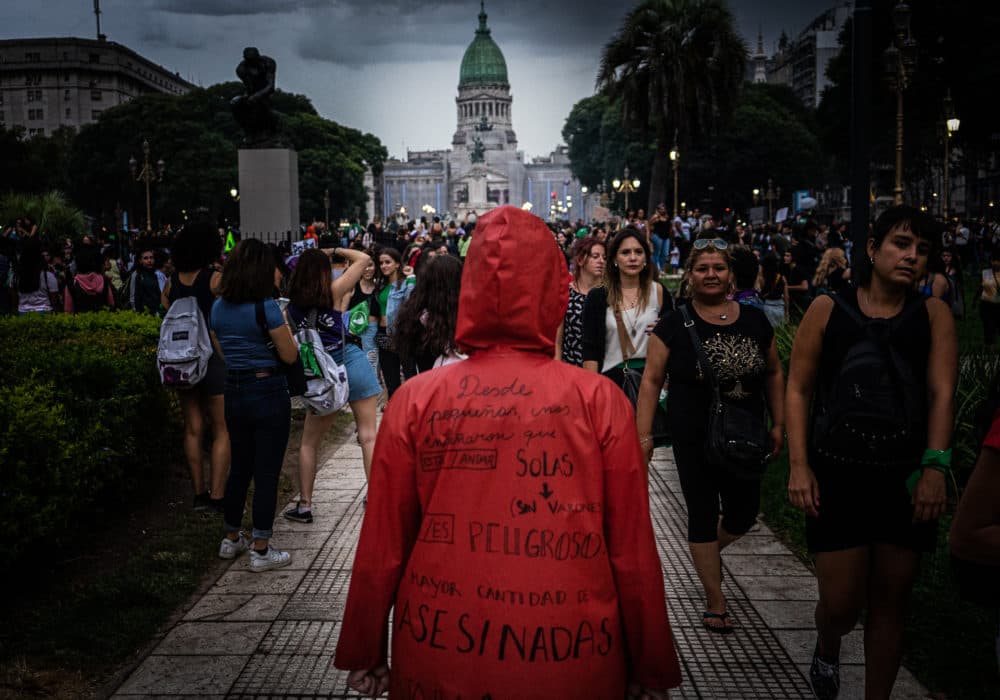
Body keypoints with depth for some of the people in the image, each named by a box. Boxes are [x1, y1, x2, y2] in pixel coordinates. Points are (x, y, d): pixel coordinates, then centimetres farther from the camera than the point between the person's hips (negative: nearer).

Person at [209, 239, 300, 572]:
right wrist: (284, 326, 4)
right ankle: (261, 550, 7)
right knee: (267, 472, 2)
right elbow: (290, 355, -11)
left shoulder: (219, 308, 4)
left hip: (234, 391, 7)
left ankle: (231, 539, 31)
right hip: (268, 392, -7)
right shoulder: (266, 307, -17)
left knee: (239, 467, 19)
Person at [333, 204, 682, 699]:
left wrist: (365, 654, 10)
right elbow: (634, 552, -6)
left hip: (439, 659, 1)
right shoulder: (600, 402, -10)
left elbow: (381, 547, -3)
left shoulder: (415, 400, -8)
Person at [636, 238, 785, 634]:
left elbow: (774, 373, 11)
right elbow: (651, 380, -6)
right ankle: (715, 601, 18)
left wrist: (779, 424, 8)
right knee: (703, 515, 5)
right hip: (694, 440, -3)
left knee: (744, 514, 10)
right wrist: (644, 434, -10)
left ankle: (706, 555, 43)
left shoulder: (755, 321, 2)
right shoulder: (675, 326, -7)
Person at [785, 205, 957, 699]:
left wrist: (935, 468, -16)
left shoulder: (934, 315, 3)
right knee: (842, 602, -1)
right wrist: (799, 466, -6)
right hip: (837, 474, -1)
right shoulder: (828, 309, 0)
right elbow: (798, 390, 1)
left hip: (906, 478, 2)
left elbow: (942, 394, -5)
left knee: (890, 601, 11)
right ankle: (826, 647, 35)